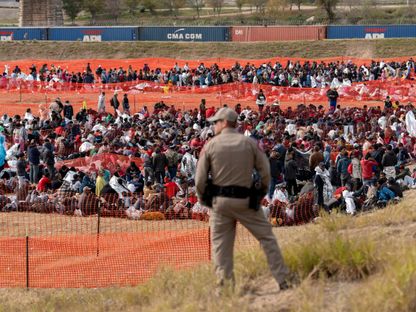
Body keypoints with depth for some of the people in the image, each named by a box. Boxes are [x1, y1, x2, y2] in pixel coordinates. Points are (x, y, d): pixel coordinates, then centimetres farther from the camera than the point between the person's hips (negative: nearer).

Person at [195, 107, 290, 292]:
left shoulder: (211, 146, -2)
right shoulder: (249, 143, 1)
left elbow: (200, 179, -4)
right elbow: (265, 172, -1)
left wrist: (202, 198, 12)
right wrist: (261, 193, 13)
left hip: (220, 200, 0)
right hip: (245, 200, 0)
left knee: (220, 244, 8)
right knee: (267, 238, 7)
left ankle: (225, 286, 3)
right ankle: (282, 281, 4)